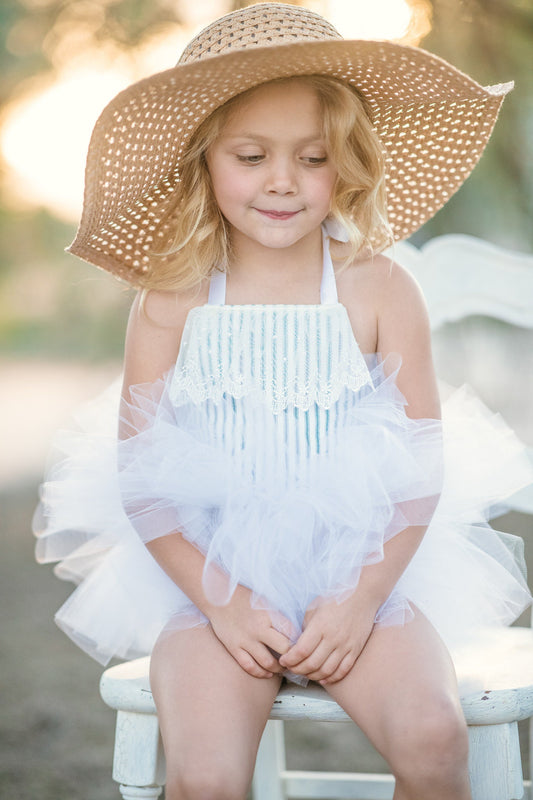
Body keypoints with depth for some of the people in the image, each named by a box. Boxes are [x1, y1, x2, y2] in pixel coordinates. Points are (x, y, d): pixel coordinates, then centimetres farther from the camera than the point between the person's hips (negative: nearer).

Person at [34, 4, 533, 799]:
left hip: (361, 562, 0)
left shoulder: (379, 291, -3)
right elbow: (140, 474, -1)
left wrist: (361, 598, -10)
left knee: (433, 736, -23)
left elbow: (422, 462, -1)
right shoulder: (169, 304, -3)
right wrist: (221, 600, -10)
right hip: (208, 571, 0)